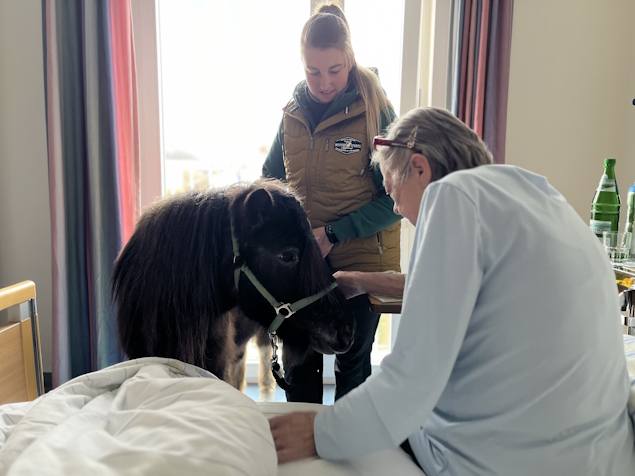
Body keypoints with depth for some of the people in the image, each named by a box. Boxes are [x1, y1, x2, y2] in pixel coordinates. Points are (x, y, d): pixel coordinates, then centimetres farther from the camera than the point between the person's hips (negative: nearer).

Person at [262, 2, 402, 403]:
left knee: (353, 368, 15)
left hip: (360, 265, -4)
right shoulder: (293, 114, 4)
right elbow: (271, 179, 14)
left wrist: (333, 233, -19)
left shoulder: (375, 114, -10)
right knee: (299, 369, 16)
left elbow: (395, 199, -13)